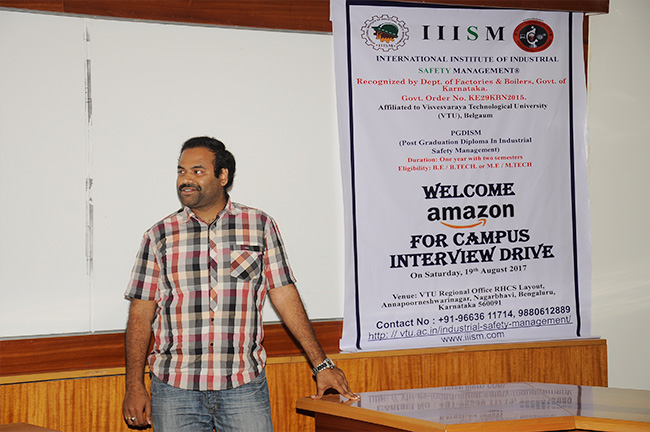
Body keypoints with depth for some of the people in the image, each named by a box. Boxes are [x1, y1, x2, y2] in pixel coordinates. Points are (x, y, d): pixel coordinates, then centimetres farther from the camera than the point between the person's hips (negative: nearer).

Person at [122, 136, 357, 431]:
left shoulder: (260, 226, 6)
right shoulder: (159, 236, 6)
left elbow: (285, 296, 5)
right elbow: (141, 314, 5)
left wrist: (321, 365, 2)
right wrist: (134, 387, -1)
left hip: (243, 387, 0)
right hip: (175, 389, 1)